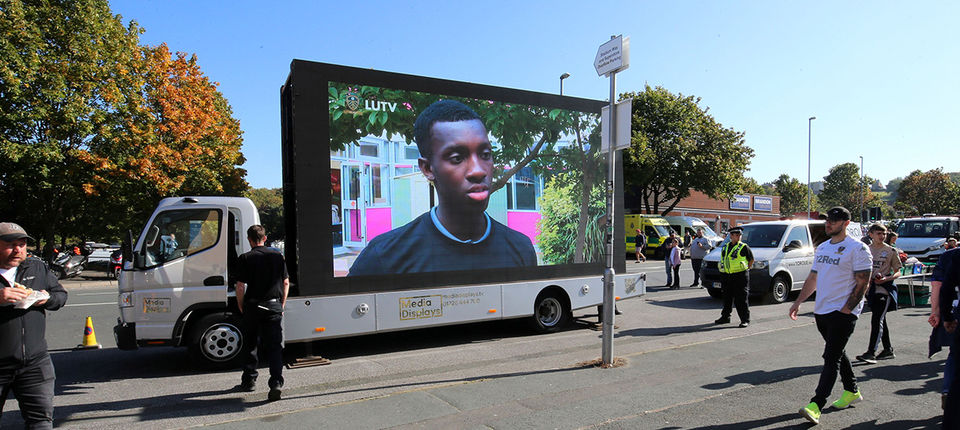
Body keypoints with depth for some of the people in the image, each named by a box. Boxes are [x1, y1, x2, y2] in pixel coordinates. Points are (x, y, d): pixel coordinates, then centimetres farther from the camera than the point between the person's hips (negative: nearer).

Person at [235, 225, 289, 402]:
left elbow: (240, 286, -9)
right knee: (275, 346, 1)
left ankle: (249, 381, 28)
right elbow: (286, 283, 6)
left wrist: (241, 307, 6)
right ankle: (276, 383, -11)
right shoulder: (277, 255, 4)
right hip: (274, 307, 1)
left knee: (250, 345, 16)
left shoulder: (245, 258, -5)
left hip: (253, 307, -1)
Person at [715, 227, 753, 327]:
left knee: (741, 299, -4)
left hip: (740, 276, -5)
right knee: (727, 298, 13)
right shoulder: (725, 247, 12)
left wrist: (746, 269, 0)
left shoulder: (744, 247, -2)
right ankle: (725, 317, 24)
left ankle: (745, 320, 2)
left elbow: (751, 259, 5)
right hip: (726, 276, 5)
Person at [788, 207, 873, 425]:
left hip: (843, 312, -8)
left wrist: (846, 309, -17)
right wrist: (798, 302, 13)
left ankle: (816, 406, -14)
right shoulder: (822, 248, 14)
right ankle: (852, 392, 36)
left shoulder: (858, 248, -9)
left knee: (831, 358, -10)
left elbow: (863, 284, -12)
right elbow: (812, 278, 19)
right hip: (821, 310, 8)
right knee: (836, 353, 18)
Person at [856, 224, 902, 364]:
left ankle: (871, 352, -13)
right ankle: (888, 350, 26)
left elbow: (897, 272, 0)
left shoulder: (891, 251, -1)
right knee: (881, 320, 14)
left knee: (877, 320, -12)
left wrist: (885, 279, -17)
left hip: (884, 289, -4)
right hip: (870, 288, 5)